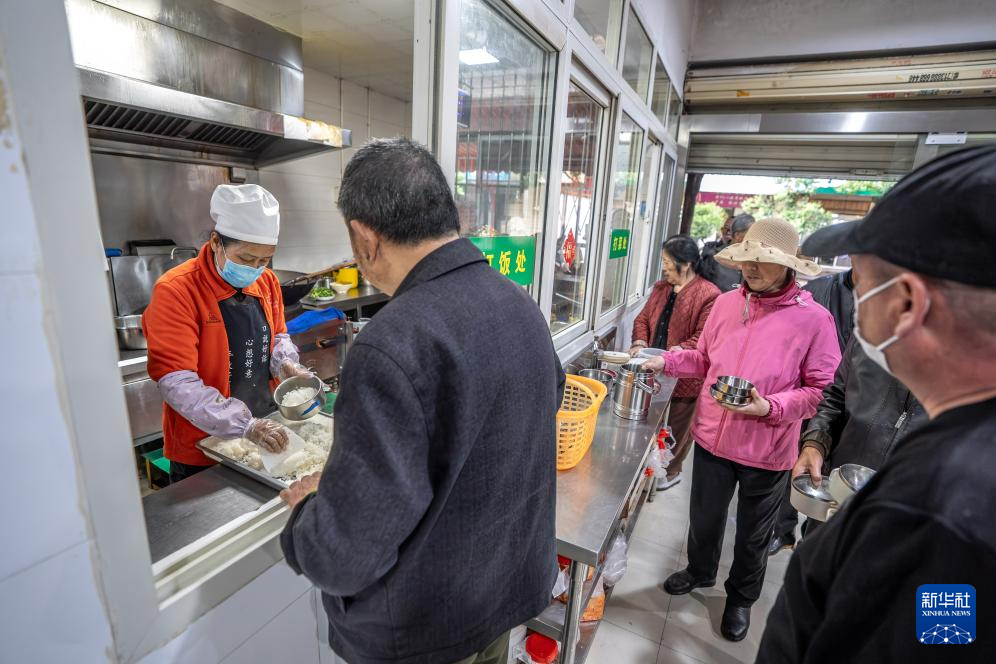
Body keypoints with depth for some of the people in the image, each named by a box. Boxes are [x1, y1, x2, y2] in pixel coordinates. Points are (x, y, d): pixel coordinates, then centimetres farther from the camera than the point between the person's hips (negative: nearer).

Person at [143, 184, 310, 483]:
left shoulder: (267, 282, -1)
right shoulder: (175, 291, -19)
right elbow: (176, 381, -24)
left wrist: (286, 364, -9)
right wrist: (245, 426, -32)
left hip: (266, 435, 5)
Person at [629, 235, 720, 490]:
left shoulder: (708, 295, -16)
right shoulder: (661, 288, 8)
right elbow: (643, 319, 10)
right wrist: (640, 343, -8)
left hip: (685, 376, -6)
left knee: (678, 427, 12)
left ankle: (671, 471, 33)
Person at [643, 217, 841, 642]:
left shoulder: (813, 318, -14)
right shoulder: (726, 303, -2)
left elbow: (822, 389, -12)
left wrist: (770, 408, -25)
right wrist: (666, 361, -6)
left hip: (767, 450, -3)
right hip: (712, 436, 3)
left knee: (752, 535, 21)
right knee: (704, 518, 24)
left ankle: (741, 597, 48)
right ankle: (700, 572, 53)